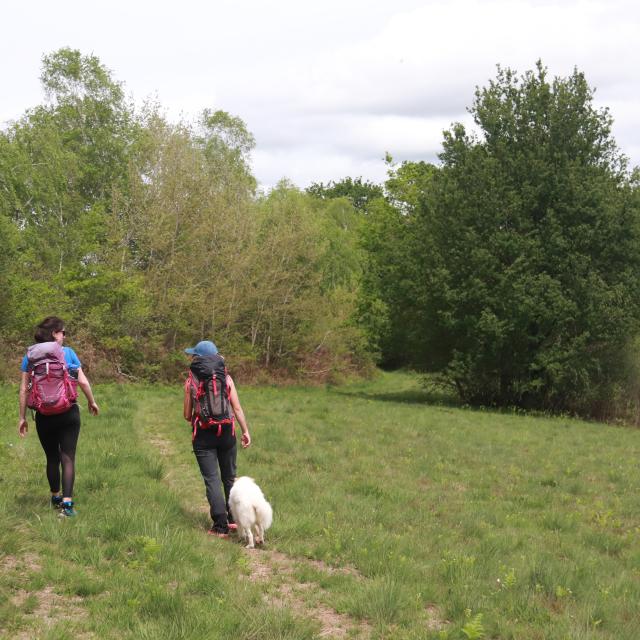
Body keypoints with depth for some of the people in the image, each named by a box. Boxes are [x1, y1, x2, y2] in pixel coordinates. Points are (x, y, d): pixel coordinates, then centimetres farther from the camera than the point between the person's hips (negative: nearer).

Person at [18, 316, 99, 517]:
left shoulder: (30, 357, 0)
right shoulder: (68, 353, -3)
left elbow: (24, 389, -1)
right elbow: (83, 382, -3)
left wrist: (22, 417, 5)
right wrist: (92, 402, 14)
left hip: (44, 416, 2)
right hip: (69, 413, -2)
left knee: (52, 457, 17)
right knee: (68, 457, -1)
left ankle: (56, 498, 32)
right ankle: (67, 503, -13)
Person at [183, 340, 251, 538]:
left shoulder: (191, 381, -2)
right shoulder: (226, 377, 2)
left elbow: (187, 415, 1)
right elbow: (237, 408, -3)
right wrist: (246, 431, 3)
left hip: (203, 435, -2)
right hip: (227, 432, 2)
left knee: (212, 480, -1)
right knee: (229, 477, 17)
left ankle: (220, 527, -7)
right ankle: (234, 520, 22)